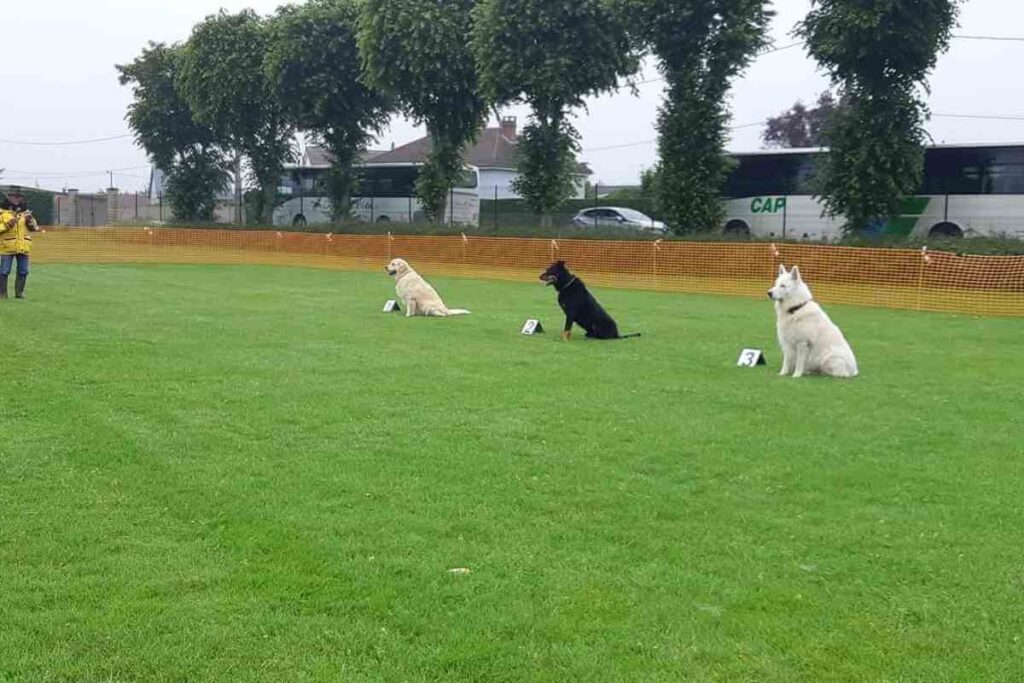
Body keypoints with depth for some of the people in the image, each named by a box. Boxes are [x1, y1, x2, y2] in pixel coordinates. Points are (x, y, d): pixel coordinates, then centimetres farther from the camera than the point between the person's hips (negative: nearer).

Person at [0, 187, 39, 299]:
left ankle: (19, 292, 16)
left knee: (23, 271, 6)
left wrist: (30, 221, -6)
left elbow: (34, 228, 13)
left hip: (23, 247, 4)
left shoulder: (25, 211, 13)